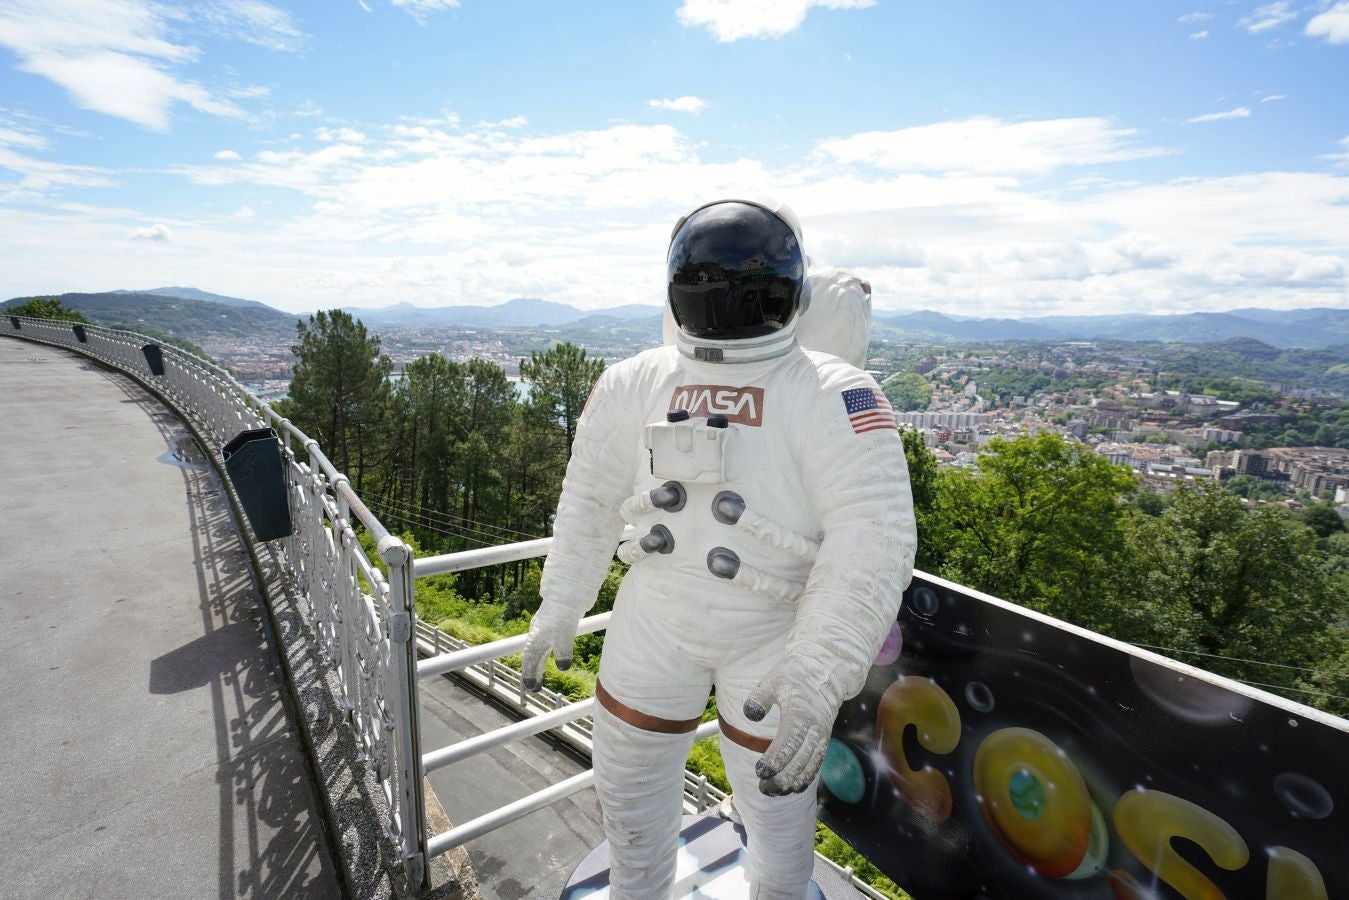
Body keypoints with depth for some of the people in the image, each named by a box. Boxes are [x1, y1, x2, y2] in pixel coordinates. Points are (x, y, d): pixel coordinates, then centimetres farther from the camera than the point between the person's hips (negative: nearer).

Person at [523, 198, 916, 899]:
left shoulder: (830, 395, -17)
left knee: (775, 798, 18)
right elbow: (589, 503, 5)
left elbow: (872, 541, -23)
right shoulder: (633, 385, -4)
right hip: (655, 622, 4)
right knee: (629, 783, 22)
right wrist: (558, 610, 9)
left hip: (773, 635, -3)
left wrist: (819, 675, -30)